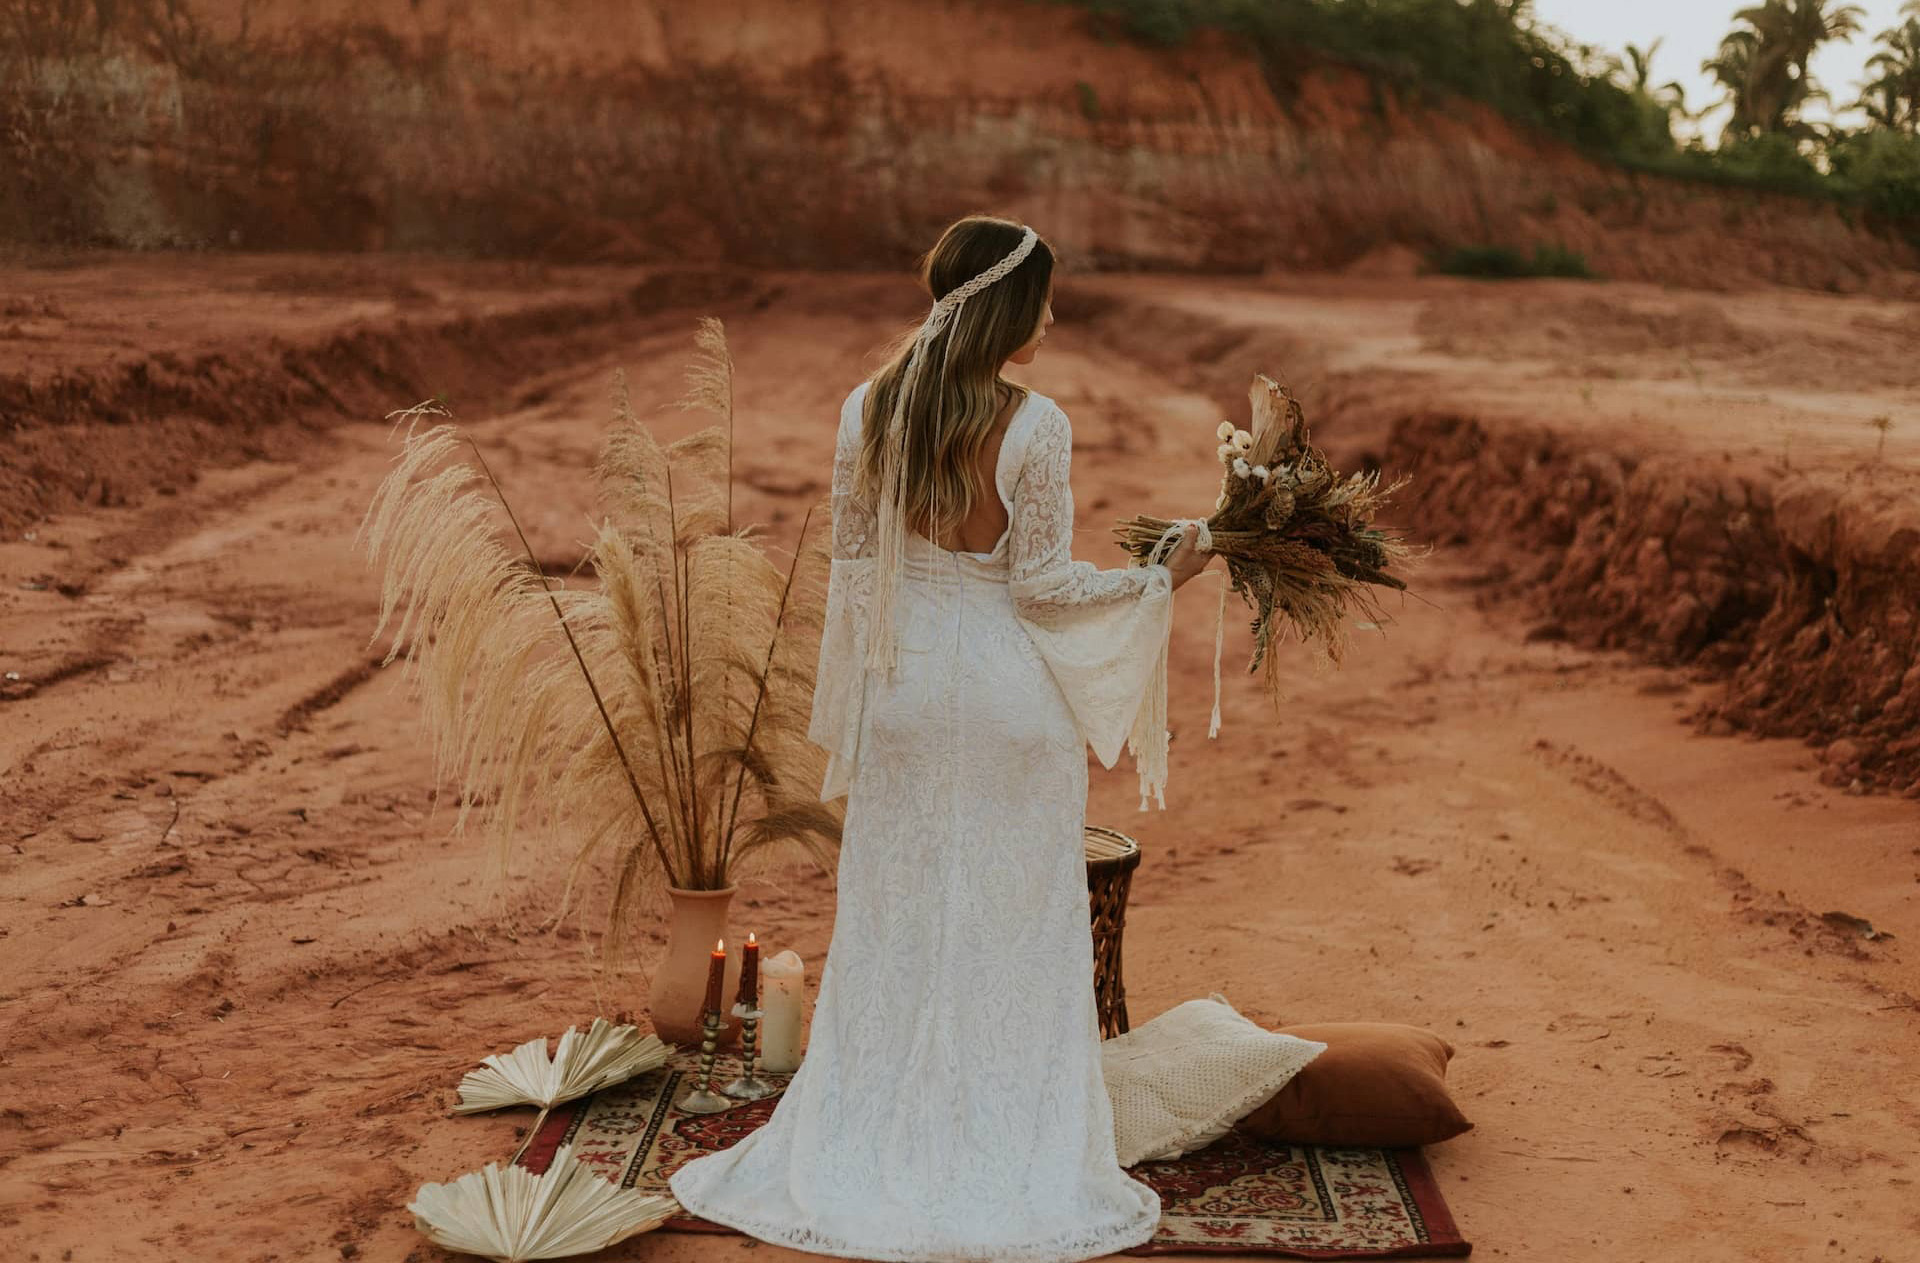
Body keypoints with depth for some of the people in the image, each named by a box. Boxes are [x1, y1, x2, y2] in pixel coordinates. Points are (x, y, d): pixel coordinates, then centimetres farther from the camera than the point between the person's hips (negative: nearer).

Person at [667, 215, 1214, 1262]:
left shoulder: (867, 410, -2)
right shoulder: (1032, 426, -16)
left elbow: (852, 565, 3)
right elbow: (1042, 582, -12)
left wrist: (847, 702, 13)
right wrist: (1158, 579, 1)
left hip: (903, 681, 4)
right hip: (1009, 698, -4)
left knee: (892, 914, 15)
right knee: (1010, 920, 9)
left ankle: (868, 1143, 25)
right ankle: (1007, 1157, 19)